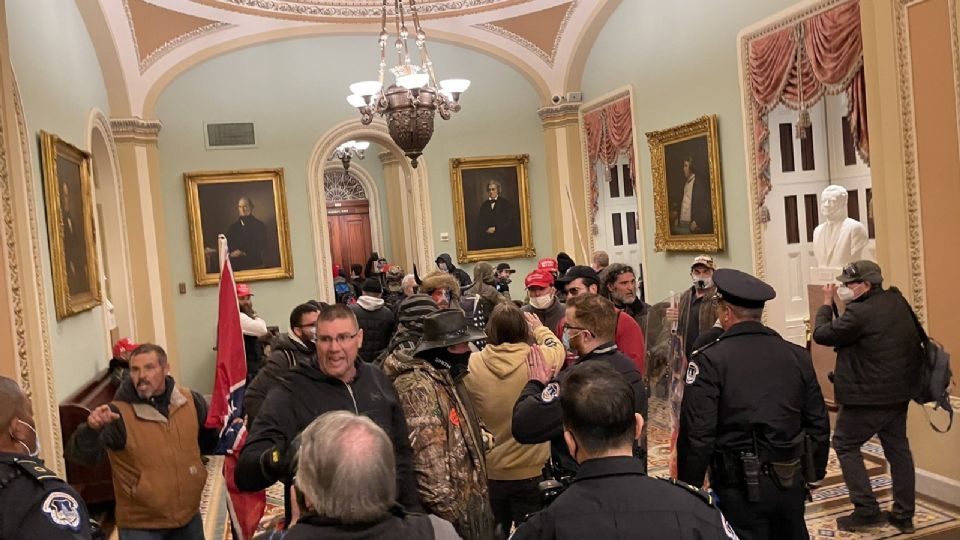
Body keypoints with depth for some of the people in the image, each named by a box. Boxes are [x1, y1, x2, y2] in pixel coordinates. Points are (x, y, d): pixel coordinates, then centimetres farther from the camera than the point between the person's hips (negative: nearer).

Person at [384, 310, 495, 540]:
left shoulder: (448, 379, 9)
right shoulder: (418, 388, -23)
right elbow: (428, 460, -26)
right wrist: (448, 511, -21)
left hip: (467, 501, 9)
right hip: (447, 513, -9)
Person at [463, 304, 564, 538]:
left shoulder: (472, 364, -16)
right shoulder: (541, 359, -17)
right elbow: (557, 347, 7)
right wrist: (539, 328, 26)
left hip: (488, 471, 1)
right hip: (529, 471, -1)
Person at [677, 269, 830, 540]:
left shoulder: (709, 360, -14)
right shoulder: (798, 356, 2)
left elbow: (697, 434, -17)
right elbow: (818, 424, 7)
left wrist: (689, 486, -7)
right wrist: (814, 473, 19)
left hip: (741, 486, -5)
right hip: (791, 481, 5)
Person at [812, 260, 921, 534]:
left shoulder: (861, 312, -24)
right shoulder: (897, 301, 5)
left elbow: (822, 335, -15)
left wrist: (826, 303, -4)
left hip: (868, 395, -9)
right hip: (899, 392, 9)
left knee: (845, 444, 6)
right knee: (898, 448, 15)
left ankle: (866, 509, 4)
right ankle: (904, 514, 22)